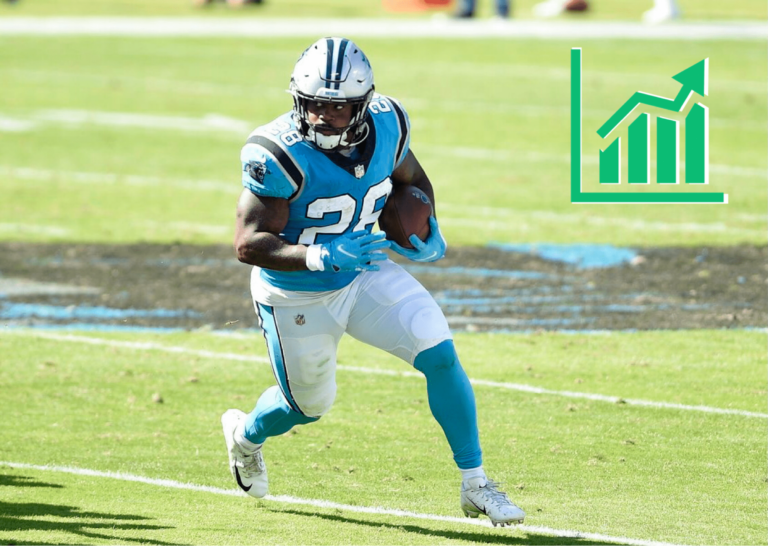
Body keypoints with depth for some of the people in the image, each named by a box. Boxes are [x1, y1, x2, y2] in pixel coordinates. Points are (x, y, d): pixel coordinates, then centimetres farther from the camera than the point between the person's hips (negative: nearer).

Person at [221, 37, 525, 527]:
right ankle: (246, 434, 51)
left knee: (440, 355, -13)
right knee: (310, 404, 15)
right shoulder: (281, 155, -30)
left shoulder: (385, 126, -13)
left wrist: (427, 232, -8)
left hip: (367, 274, 4)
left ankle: (475, 485, 0)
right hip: (299, 298, -4)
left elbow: (411, 179, 10)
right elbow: (248, 244, -30)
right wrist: (324, 256, -44)